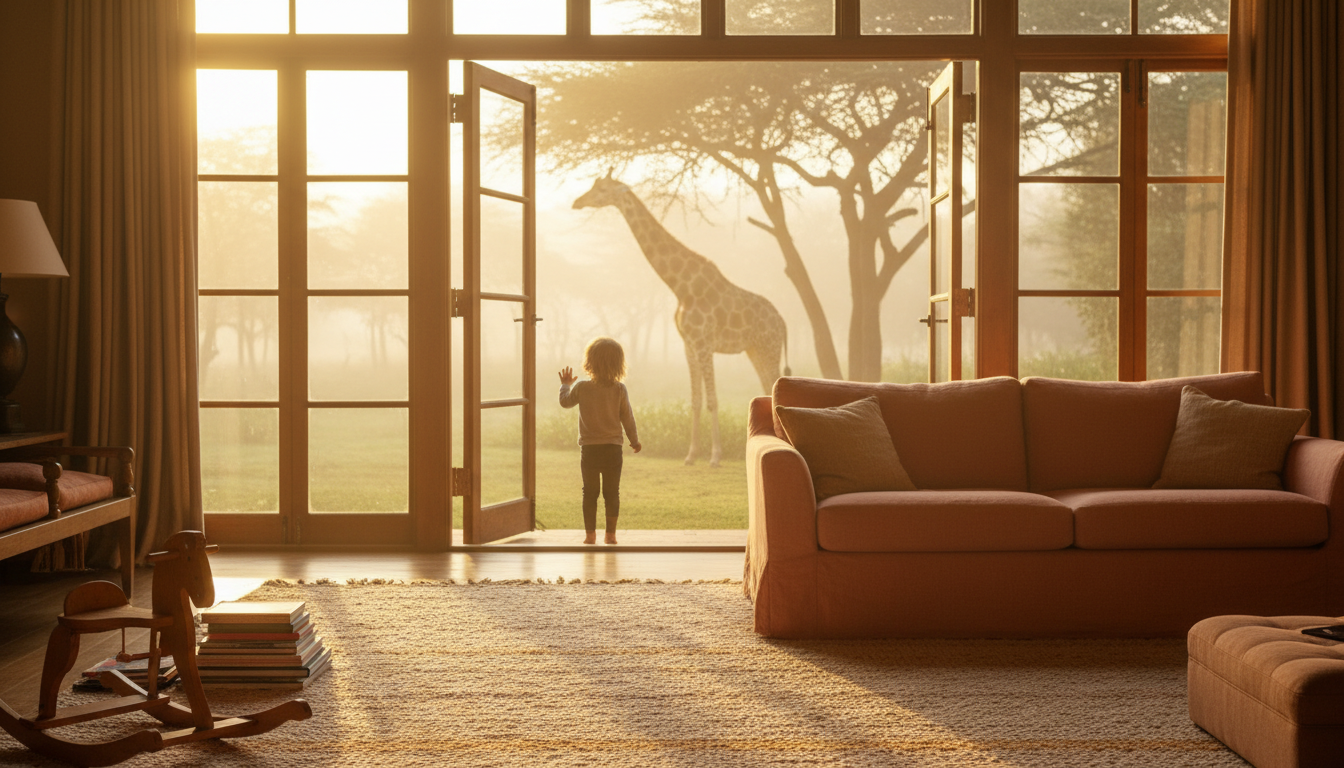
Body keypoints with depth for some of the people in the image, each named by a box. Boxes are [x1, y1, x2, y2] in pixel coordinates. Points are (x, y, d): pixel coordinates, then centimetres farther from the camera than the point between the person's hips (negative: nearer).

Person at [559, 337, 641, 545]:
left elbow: (565, 401, 12)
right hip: (613, 448, 0)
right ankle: (611, 533, 8)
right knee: (612, 493, 7)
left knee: (590, 493, 8)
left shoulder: (581, 387, -7)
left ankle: (590, 533, 8)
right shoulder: (619, 390, -7)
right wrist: (634, 440, 14)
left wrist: (566, 384, 30)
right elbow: (627, 418, 1)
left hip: (589, 449, 0)